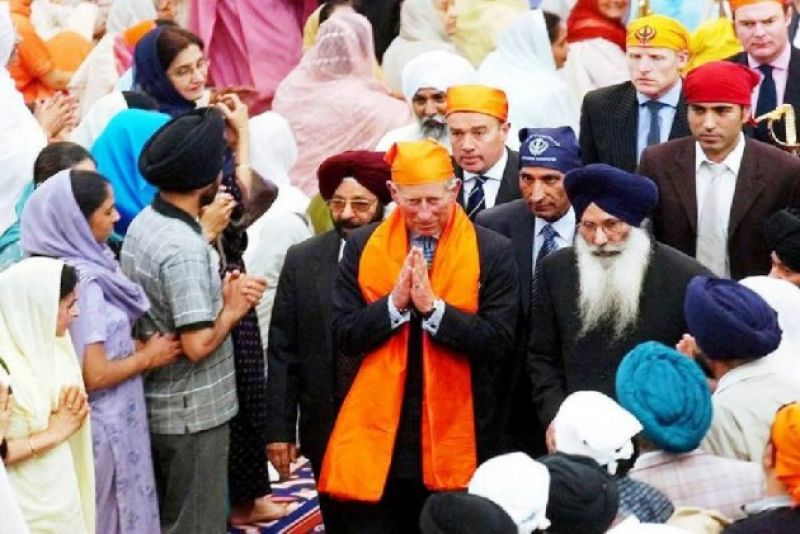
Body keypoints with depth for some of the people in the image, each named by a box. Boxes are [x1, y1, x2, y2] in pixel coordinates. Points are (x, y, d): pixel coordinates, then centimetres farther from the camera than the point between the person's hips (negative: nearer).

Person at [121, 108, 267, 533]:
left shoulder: (144, 224, 4)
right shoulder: (183, 249, -24)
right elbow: (198, 344, -27)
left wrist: (218, 294, 0)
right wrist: (233, 308, -10)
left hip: (157, 407, 9)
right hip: (192, 415, -9)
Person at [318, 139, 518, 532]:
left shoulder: (492, 252, -3)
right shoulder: (361, 246, 4)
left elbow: (500, 342, -10)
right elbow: (343, 335, -1)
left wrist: (433, 307, -20)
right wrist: (395, 303, -16)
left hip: (454, 441, -1)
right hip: (375, 439, 1)